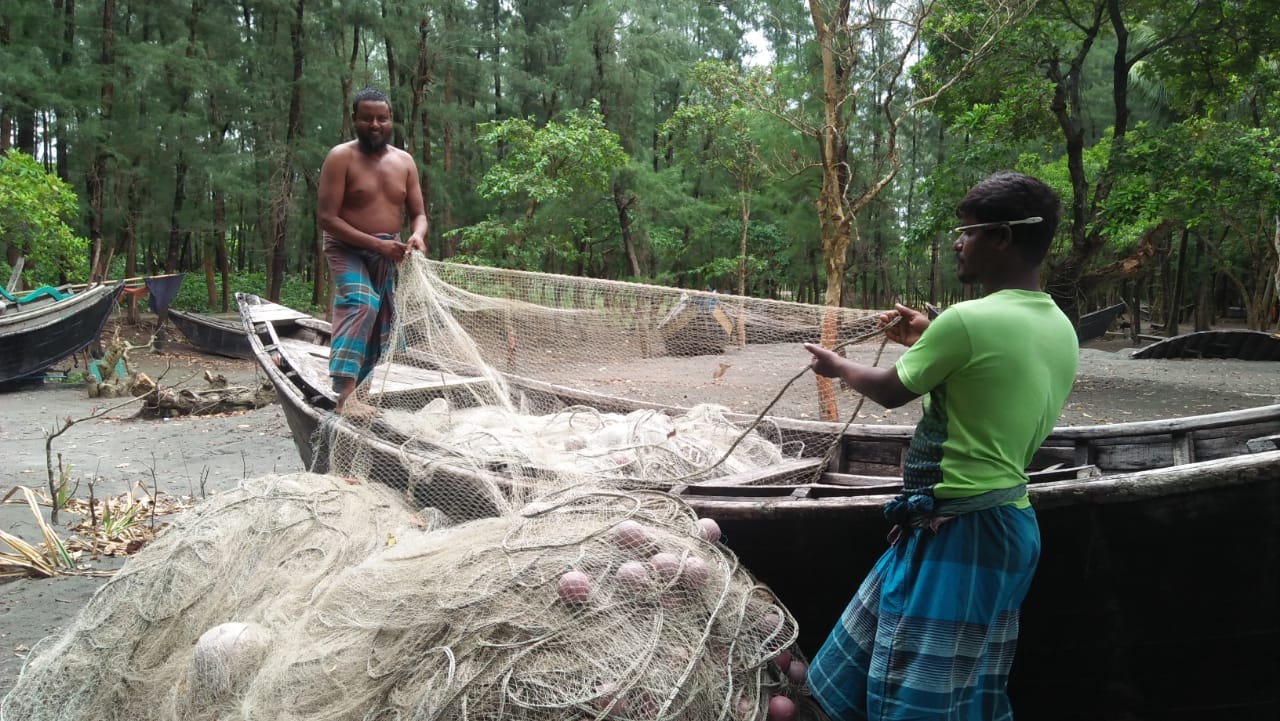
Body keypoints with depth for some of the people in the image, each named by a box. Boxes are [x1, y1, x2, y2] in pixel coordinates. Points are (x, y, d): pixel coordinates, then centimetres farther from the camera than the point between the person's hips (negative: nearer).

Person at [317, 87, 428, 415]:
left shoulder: (404, 161, 5)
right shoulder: (341, 157, -12)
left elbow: (418, 213, 6)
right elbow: (327, 218, -18)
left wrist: (418, 235, -19)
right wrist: (375, 243, -26)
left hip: (388, 254, 7)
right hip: (348, 249, -7)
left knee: (380, 323, 11)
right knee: (361, 304, -31)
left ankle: (357, 390, 27)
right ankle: (345, 394, -39)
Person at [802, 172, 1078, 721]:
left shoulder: (967, 320, -20)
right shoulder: (1059, 329, 6)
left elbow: (889, 392, -4)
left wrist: (836, 365, 15)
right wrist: (930, 342, 24)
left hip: (957, 530, -9)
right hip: (1006, 520, 9)